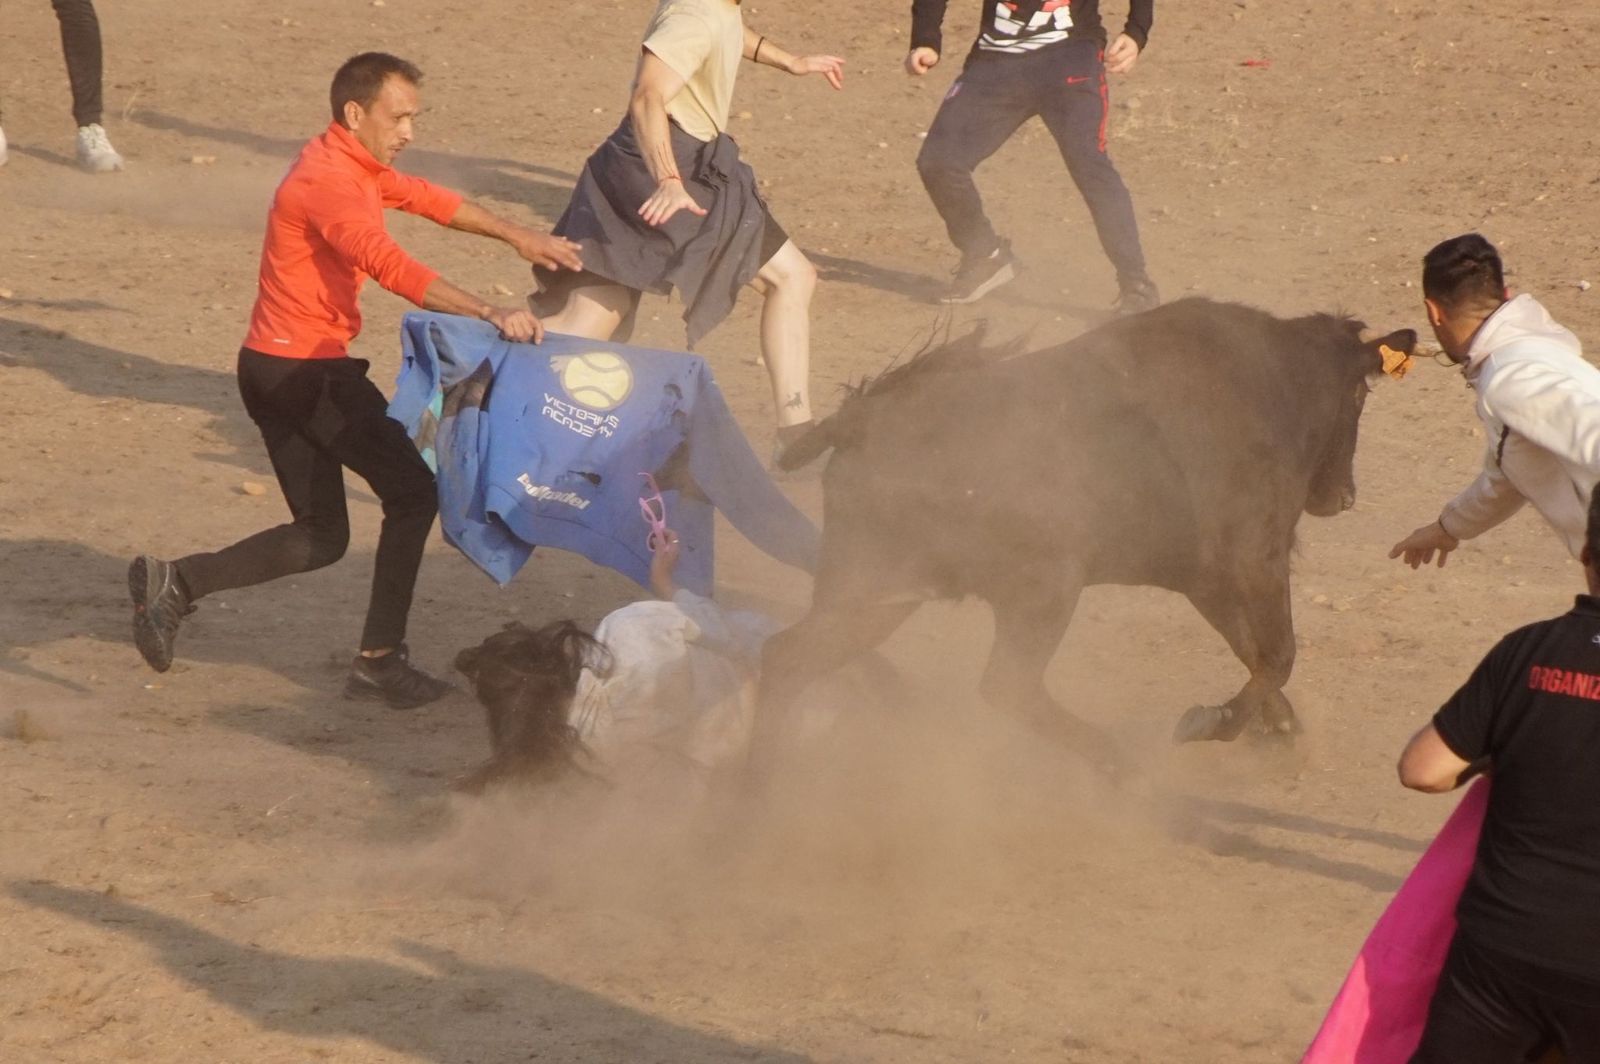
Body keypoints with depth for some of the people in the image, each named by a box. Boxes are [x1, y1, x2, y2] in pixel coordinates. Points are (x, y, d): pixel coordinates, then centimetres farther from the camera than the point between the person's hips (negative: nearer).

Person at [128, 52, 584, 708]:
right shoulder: (330, 182, -20)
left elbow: (425, 199, 22)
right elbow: (392, 268, -32)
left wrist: (515, 237, 13)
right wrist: (489, 315, -39)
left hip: (272, 370, 10)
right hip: (305, 369, -10)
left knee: (322, 536, 13)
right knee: (412, 493, -1)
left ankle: (175, 583, 6)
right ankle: (379, 661, 0)